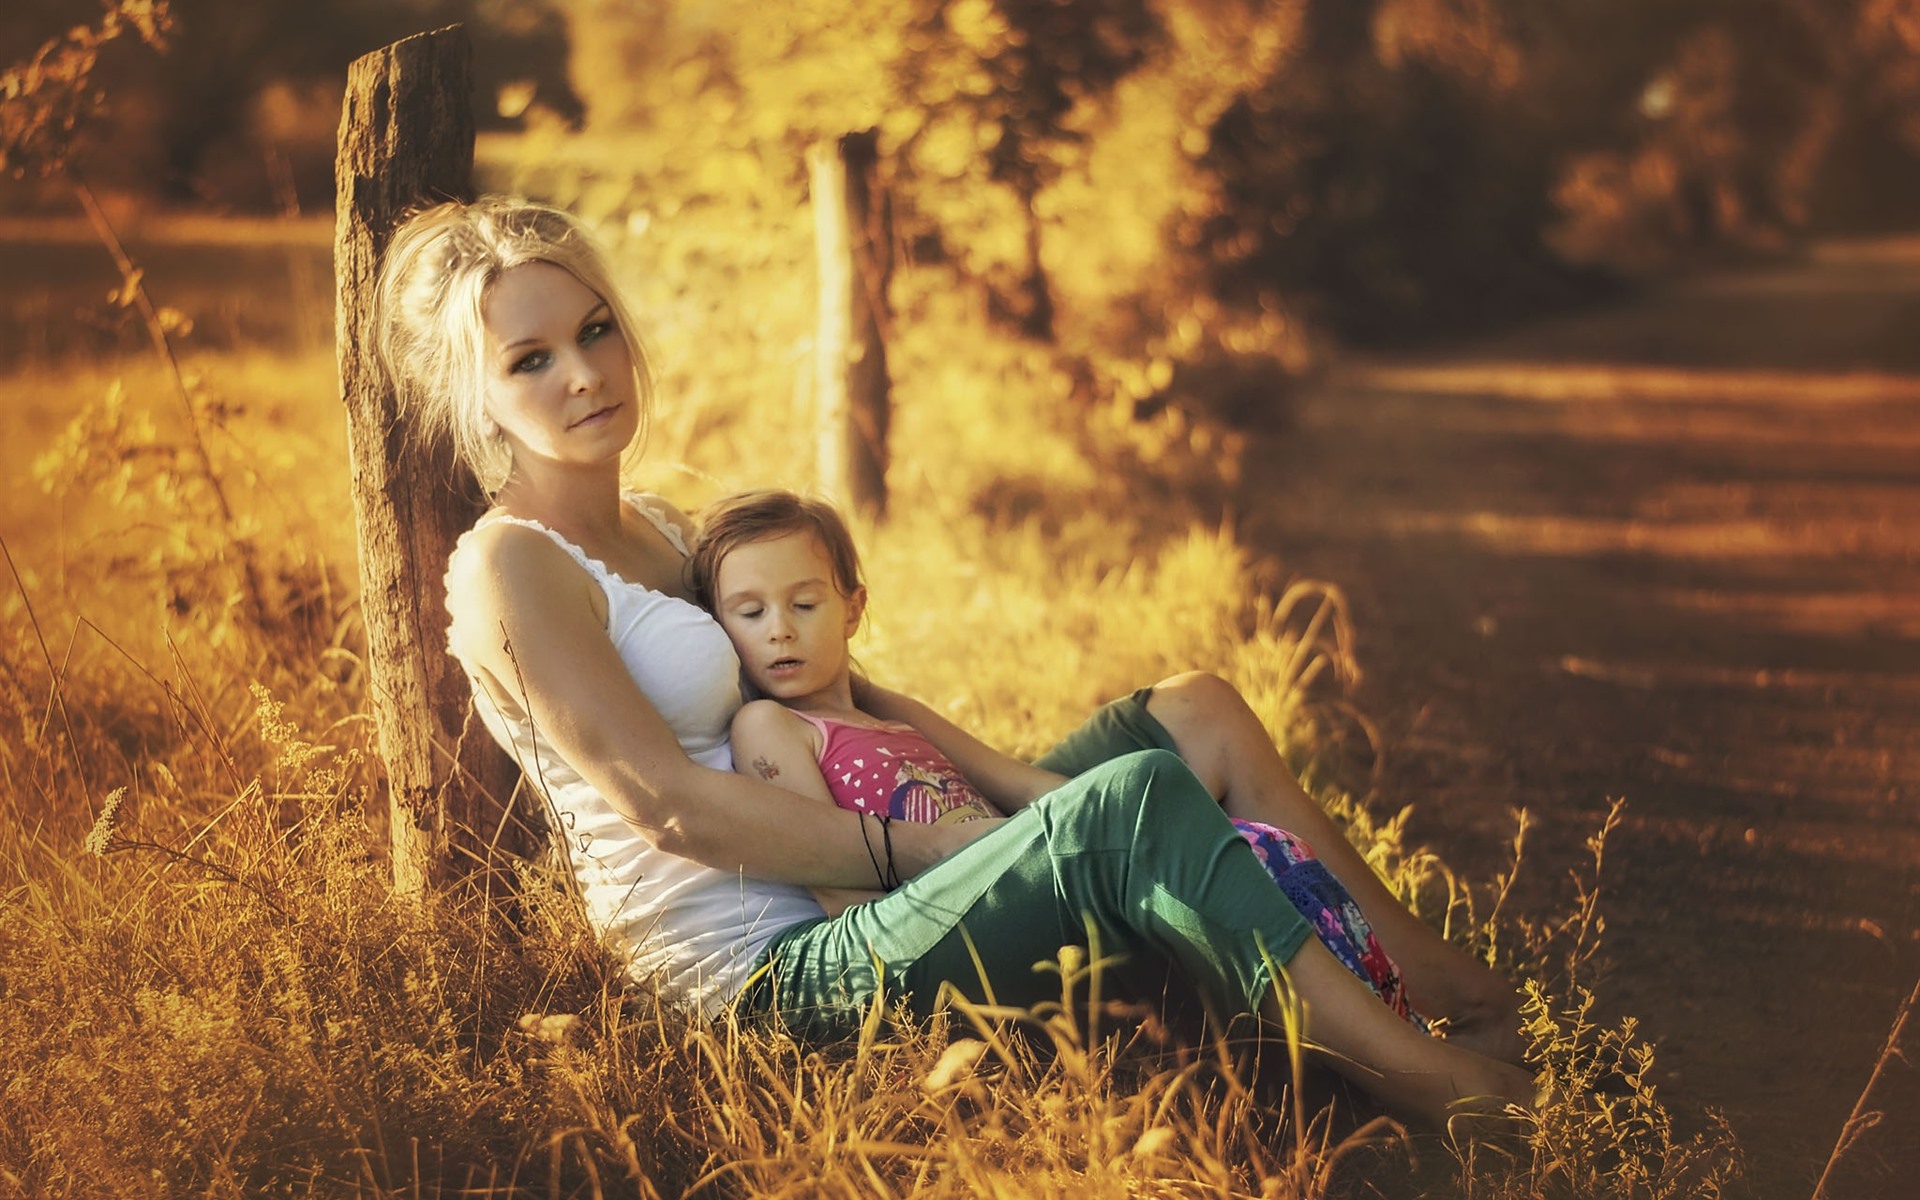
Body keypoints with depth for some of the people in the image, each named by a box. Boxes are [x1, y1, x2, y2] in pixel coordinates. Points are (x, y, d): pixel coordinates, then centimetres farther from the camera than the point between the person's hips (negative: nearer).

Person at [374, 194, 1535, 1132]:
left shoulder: (658, 528, 17)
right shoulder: (511, 568, -10)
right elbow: (665, 802, -18)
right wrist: (916, 849, -19)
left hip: (826, 910, 9)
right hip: (766, 970, -9)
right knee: (1131, 809, -26)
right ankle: (1445, 1093, -23)